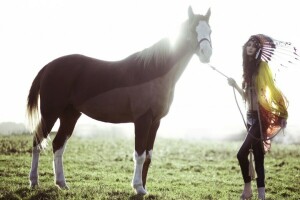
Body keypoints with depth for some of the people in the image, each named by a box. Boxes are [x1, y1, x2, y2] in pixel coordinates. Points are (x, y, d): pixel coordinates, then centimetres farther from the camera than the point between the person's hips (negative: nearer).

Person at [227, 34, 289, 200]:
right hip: (250, 116, 8)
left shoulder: (262, 66, -7)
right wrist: (235, 85, 8)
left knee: (242, 154, -14)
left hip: (261, 116, -8)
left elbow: (271, 89, -16)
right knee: (258, 156, 5)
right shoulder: (248, 68, 15)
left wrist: (278, 112, -25)